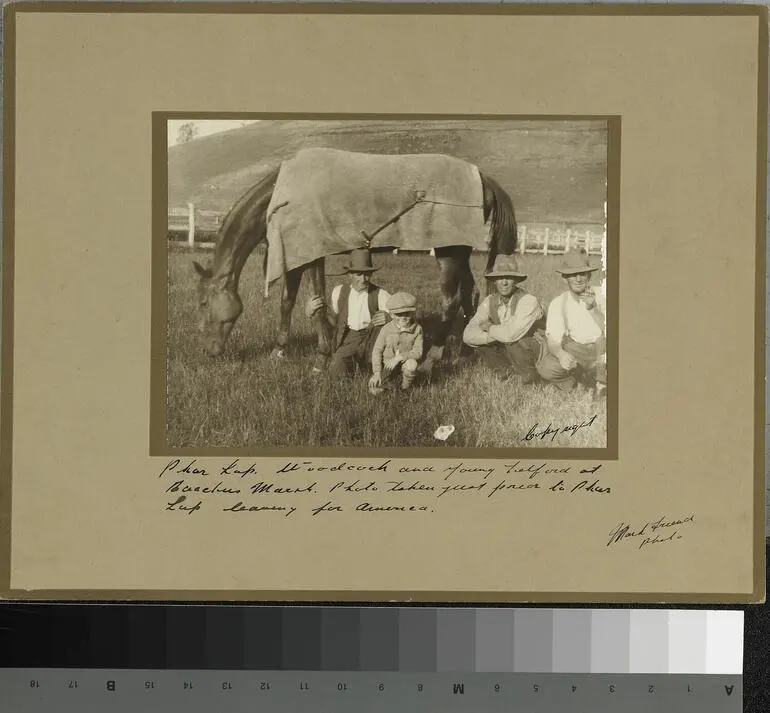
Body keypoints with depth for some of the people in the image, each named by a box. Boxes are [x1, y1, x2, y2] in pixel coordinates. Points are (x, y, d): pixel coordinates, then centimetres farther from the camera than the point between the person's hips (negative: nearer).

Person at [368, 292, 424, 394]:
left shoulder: (417, 329, -12)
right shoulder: (386, 329, -11)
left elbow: (418, 352, -17)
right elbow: (377, 350, -7)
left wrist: (399, 357, -28)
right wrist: (377, 372, -15)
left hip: (405, 360, 0)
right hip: (387, 362, 0)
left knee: (412, 364, -38)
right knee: (373, 388, -19)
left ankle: (405, 388, -7)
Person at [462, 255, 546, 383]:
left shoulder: (528, 301, -26)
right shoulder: (489, 302, -8)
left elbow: (511, 334, -40)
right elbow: (468, 335, -16)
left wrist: (489, 328, -20)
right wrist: (496, 334, -30)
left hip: (535, 350, -6)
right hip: (509, 349, 6)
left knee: (511, 339, -34)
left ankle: (527, 371, -7)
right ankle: (505, 369, 4)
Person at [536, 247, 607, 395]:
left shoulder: (601, 296, -7)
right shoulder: (558, 303, -2)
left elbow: (608, 330, -17)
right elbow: (553, 340, -10)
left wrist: (593, 309, -32)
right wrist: (561, 354, -33)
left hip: (600, 351, 0)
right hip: (574, 350, 1)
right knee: (546, 368, -28)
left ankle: (601, 381, -8)